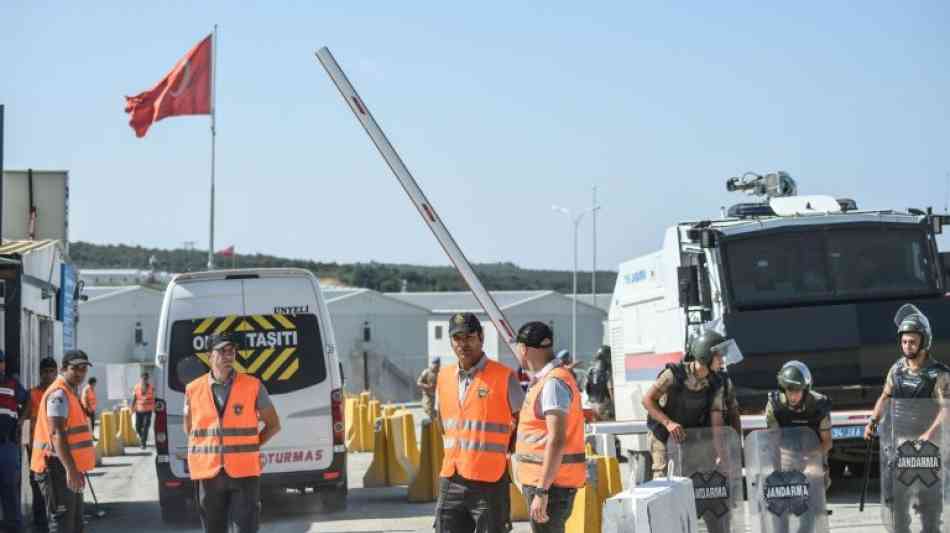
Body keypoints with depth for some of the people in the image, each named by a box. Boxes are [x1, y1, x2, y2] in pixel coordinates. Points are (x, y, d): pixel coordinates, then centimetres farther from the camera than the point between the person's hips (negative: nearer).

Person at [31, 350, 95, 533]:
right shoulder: (59, 394, -15)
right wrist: (70, 469, -36)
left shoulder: (71, 392, 18)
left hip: (67, 469, 11)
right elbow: (57, 433, -27)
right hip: (58, 469, -11)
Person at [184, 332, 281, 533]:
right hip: (208, 472, 2)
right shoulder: (193, 390, 4)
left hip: (244, 471, -2)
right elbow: (189, 428, 19)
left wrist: (249, 448, 2)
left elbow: (273, 425, 9)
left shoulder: (253, 386, 0)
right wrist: (207, 450, 9)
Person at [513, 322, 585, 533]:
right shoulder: (545, 379, 14)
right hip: (543, 480, 10)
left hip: (549, 482, -10)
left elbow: (557, 441, -25)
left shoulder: (553, 383, -18)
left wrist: (542, 491, -27)